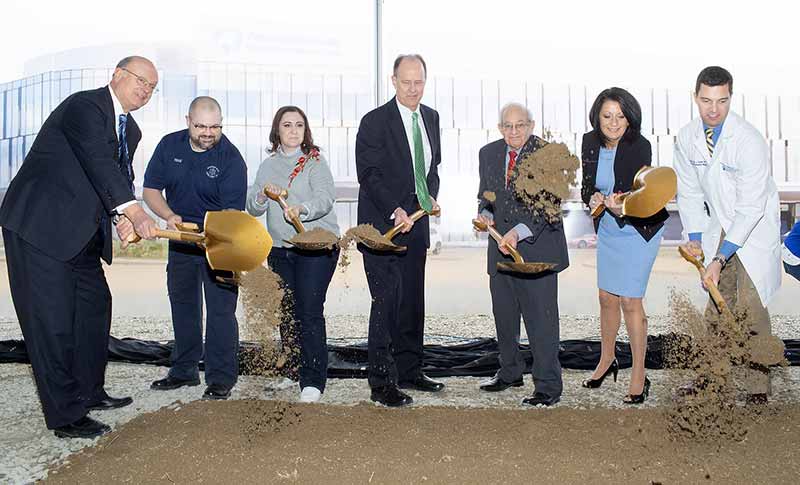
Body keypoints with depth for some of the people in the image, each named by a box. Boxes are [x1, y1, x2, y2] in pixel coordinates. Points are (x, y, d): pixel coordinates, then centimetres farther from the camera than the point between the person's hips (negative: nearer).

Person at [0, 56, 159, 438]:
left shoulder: (129, 130, 14)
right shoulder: (84, 106, -15)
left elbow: (122, 175, 8)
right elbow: (98, 161, -29)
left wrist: (125, 219, -13)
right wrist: (133, 211, -40)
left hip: (80, 233, 10)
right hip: (39, 225, -10)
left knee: (95, 306, 15)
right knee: (52, 318, -5)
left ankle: (89, 392, 31)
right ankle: (65, 417, 2)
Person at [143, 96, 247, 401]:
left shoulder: (231, 158, -18)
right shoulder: (169, 146, -3)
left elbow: (232, 211, -22)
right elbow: (150, 189, 0)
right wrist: (169, 216, -19)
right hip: (181, 239, 5)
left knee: (220, 309, -7)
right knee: (182, 305, 14)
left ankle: (220, 378, 3)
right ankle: (184, 371, 28)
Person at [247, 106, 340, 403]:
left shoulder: (315, 161, 1)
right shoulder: (268, 165, 16)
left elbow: (325, 199, -14)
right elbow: (252, 208, 11)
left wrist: (302, 209, -33)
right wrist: (263, 194, -11)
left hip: (316, 247, -5)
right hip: (280, 250, 5)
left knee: (310, 311, -11)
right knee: (286, 312, 9)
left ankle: (313, 382, -9)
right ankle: (292, 371, 24)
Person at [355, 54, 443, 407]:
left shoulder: (431, 118, 12)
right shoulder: (374, 122, -8)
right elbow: (369, 173, -13)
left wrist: (431, 196, 3)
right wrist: (395, 211, -22)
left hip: (415, 225, 7)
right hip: (382, 226, -6)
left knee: (413, 303, 11)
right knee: (387, 302, -8)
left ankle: (409, 372, 23)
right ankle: (382, 383, -1)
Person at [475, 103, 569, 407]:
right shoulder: (488, 154, 8)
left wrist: (519, 231, -27)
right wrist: (484, 213, -4)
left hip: (537, 247, -6)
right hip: (500, 247, 6)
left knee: (541, 317, -3)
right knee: (503, 314, 16)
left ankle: (548, 386, 8)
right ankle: (510, 372, 35)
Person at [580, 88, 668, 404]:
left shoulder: (639, 146, -21)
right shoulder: (590, 143, -5)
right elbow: (587, 186, 2)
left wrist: (621, 208, -44)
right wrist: (593, 197, -20)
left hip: (639, 228, -5)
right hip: (607, 228, 5)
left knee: (630, 301, -5)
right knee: (607, 297, 14)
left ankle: (639, 375, 11)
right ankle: (607, 360, 35)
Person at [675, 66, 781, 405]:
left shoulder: (749, 141, -24)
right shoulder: (687, 138, -6)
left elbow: (751, 208, -24)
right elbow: (689, 191, 5)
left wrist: (719, 258, -27)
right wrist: (695, 237, -5)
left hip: (755, 227, -5)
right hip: (719, 227, 5)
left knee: (750, 307, -11)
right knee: (717, 303, 8)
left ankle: (758, 387, 1)